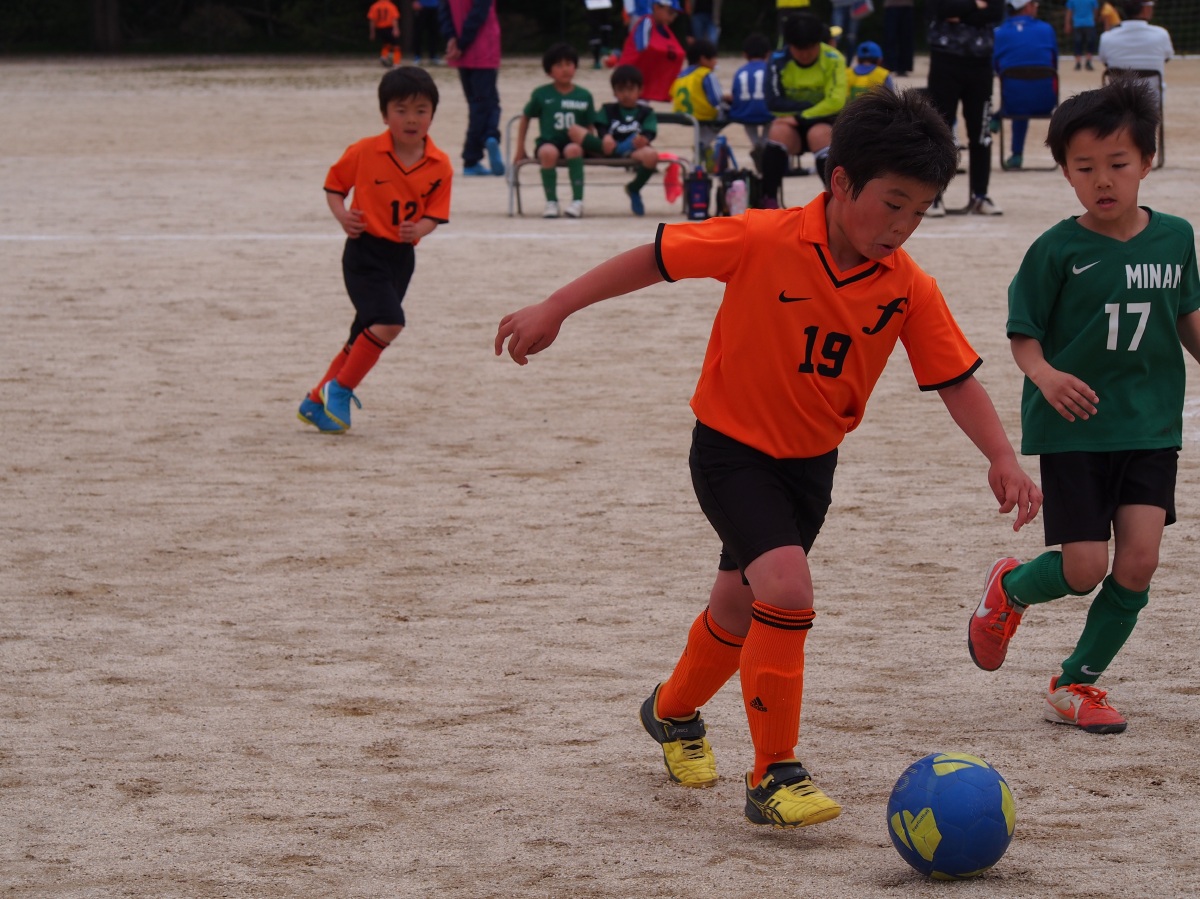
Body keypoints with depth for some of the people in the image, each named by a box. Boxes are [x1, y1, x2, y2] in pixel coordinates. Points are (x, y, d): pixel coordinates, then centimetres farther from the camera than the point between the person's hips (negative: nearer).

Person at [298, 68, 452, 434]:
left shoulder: (440, 166, -3)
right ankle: (340, 390, -5)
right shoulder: (364, 152, -9)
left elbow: (434, 213, 1)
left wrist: (419, 229, -21)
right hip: (364, 251, -5)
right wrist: (342, 214, -15)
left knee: (365, 337, 13)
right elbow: (334, 185, 4)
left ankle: (317, 402, 29)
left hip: (402, 256, 5)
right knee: (389, 323, -22)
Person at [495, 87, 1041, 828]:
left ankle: (674, 713, 50)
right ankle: (774, 776, -14)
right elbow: (657, 258, -15)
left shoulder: (909, 290, -12)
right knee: (788, 586, -24)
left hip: (811, 461, 5)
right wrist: (555, 310, -11)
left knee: (742, 606, 20)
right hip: (732, 450, -5)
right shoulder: (765, 241, -23)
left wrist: (1002, 458, -22)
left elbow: (957, 380, -7)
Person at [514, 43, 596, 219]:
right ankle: (551, 202, -22)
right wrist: (520, 149, 10)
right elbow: (525, 118, 14)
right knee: (549, 152, -36)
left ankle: (577, 201, -29)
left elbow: (589, 128, 10)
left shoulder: (584, 96, 6)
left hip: (573, 142, 0)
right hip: (548, 141, 0)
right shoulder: (541, 94, 5)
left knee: (573, 150, -36)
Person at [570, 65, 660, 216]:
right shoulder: (608, 110, 20)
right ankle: (615, 149, -35)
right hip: (608, 151, 1)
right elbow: (603, 130, 3)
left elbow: (649, 134, 0)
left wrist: (642, 141, -26)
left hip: (634, 152, -1)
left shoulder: (646, 112, 15)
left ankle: (634, 189, -5)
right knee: (574, 131, -17)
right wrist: (606, 140, -22)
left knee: (651, 155, -37)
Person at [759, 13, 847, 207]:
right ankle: (768, 199, -32)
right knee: (778, 131, -32)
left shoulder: (833, 60, -11)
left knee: (818, 135, -36)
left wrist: (801, 117, -23)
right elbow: (774, 103, -14)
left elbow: (836, 102, -19)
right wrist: (810, 105, -19)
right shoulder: (778, 62, -8)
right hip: (792, 121, 1)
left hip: (824, 122, -1)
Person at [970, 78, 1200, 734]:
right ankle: (1010, 590, 31)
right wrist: (1044, 376, -23)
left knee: (1139, 561, -9)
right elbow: (1023, 333, -5)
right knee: (1084, 571, -5)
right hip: (1074, 428, -3)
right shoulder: (1058, 250, -10)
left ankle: (1078, 682, 10)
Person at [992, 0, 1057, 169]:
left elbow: (995, 68, 8)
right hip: (1045, 103, -1)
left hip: (1012, 103, 1)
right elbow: (1054, 66, 8)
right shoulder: (1046, 29, 0)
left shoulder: (998, 33, 0)